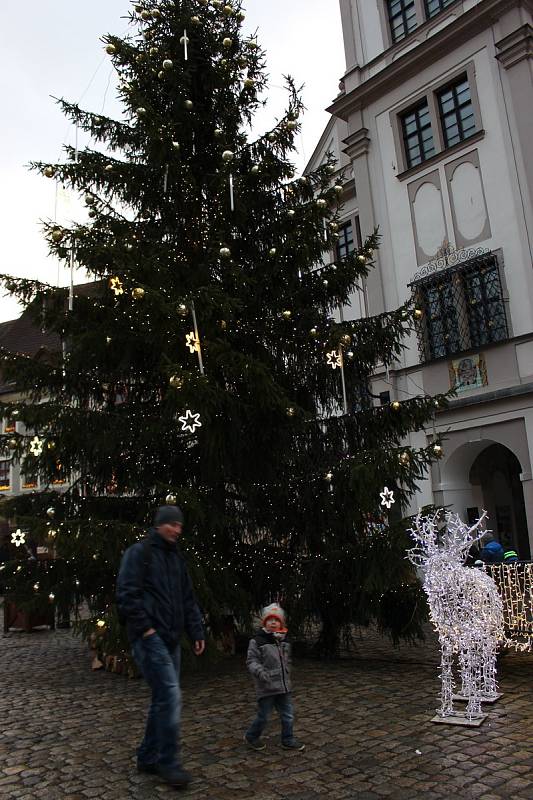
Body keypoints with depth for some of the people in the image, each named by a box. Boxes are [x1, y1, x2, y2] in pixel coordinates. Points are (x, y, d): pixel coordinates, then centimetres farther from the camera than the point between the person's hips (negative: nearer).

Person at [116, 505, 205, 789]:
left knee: (163, 699, 11)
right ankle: (168, 762, 0)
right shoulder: (139, 552, -6)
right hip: (149, 637, -8)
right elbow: (126, 594, -14)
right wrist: (144, 627, -17)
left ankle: (148, 757, 23)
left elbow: (188, 599, 20)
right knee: (170, 696, -12)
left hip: (170, 639, 8)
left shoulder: (176, 558, 17)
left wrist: (196, 631, 13)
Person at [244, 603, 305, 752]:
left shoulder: (284, 641, 10)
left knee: (288, 715, 10)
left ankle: (288, 740, 28)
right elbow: (251, 660, -14)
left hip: (283, 686, 6)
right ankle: (251, 737, 27)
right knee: (263, 716, 5)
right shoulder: (257, 641, -11)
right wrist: (260, 671, -31)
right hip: (267, 688, -6)